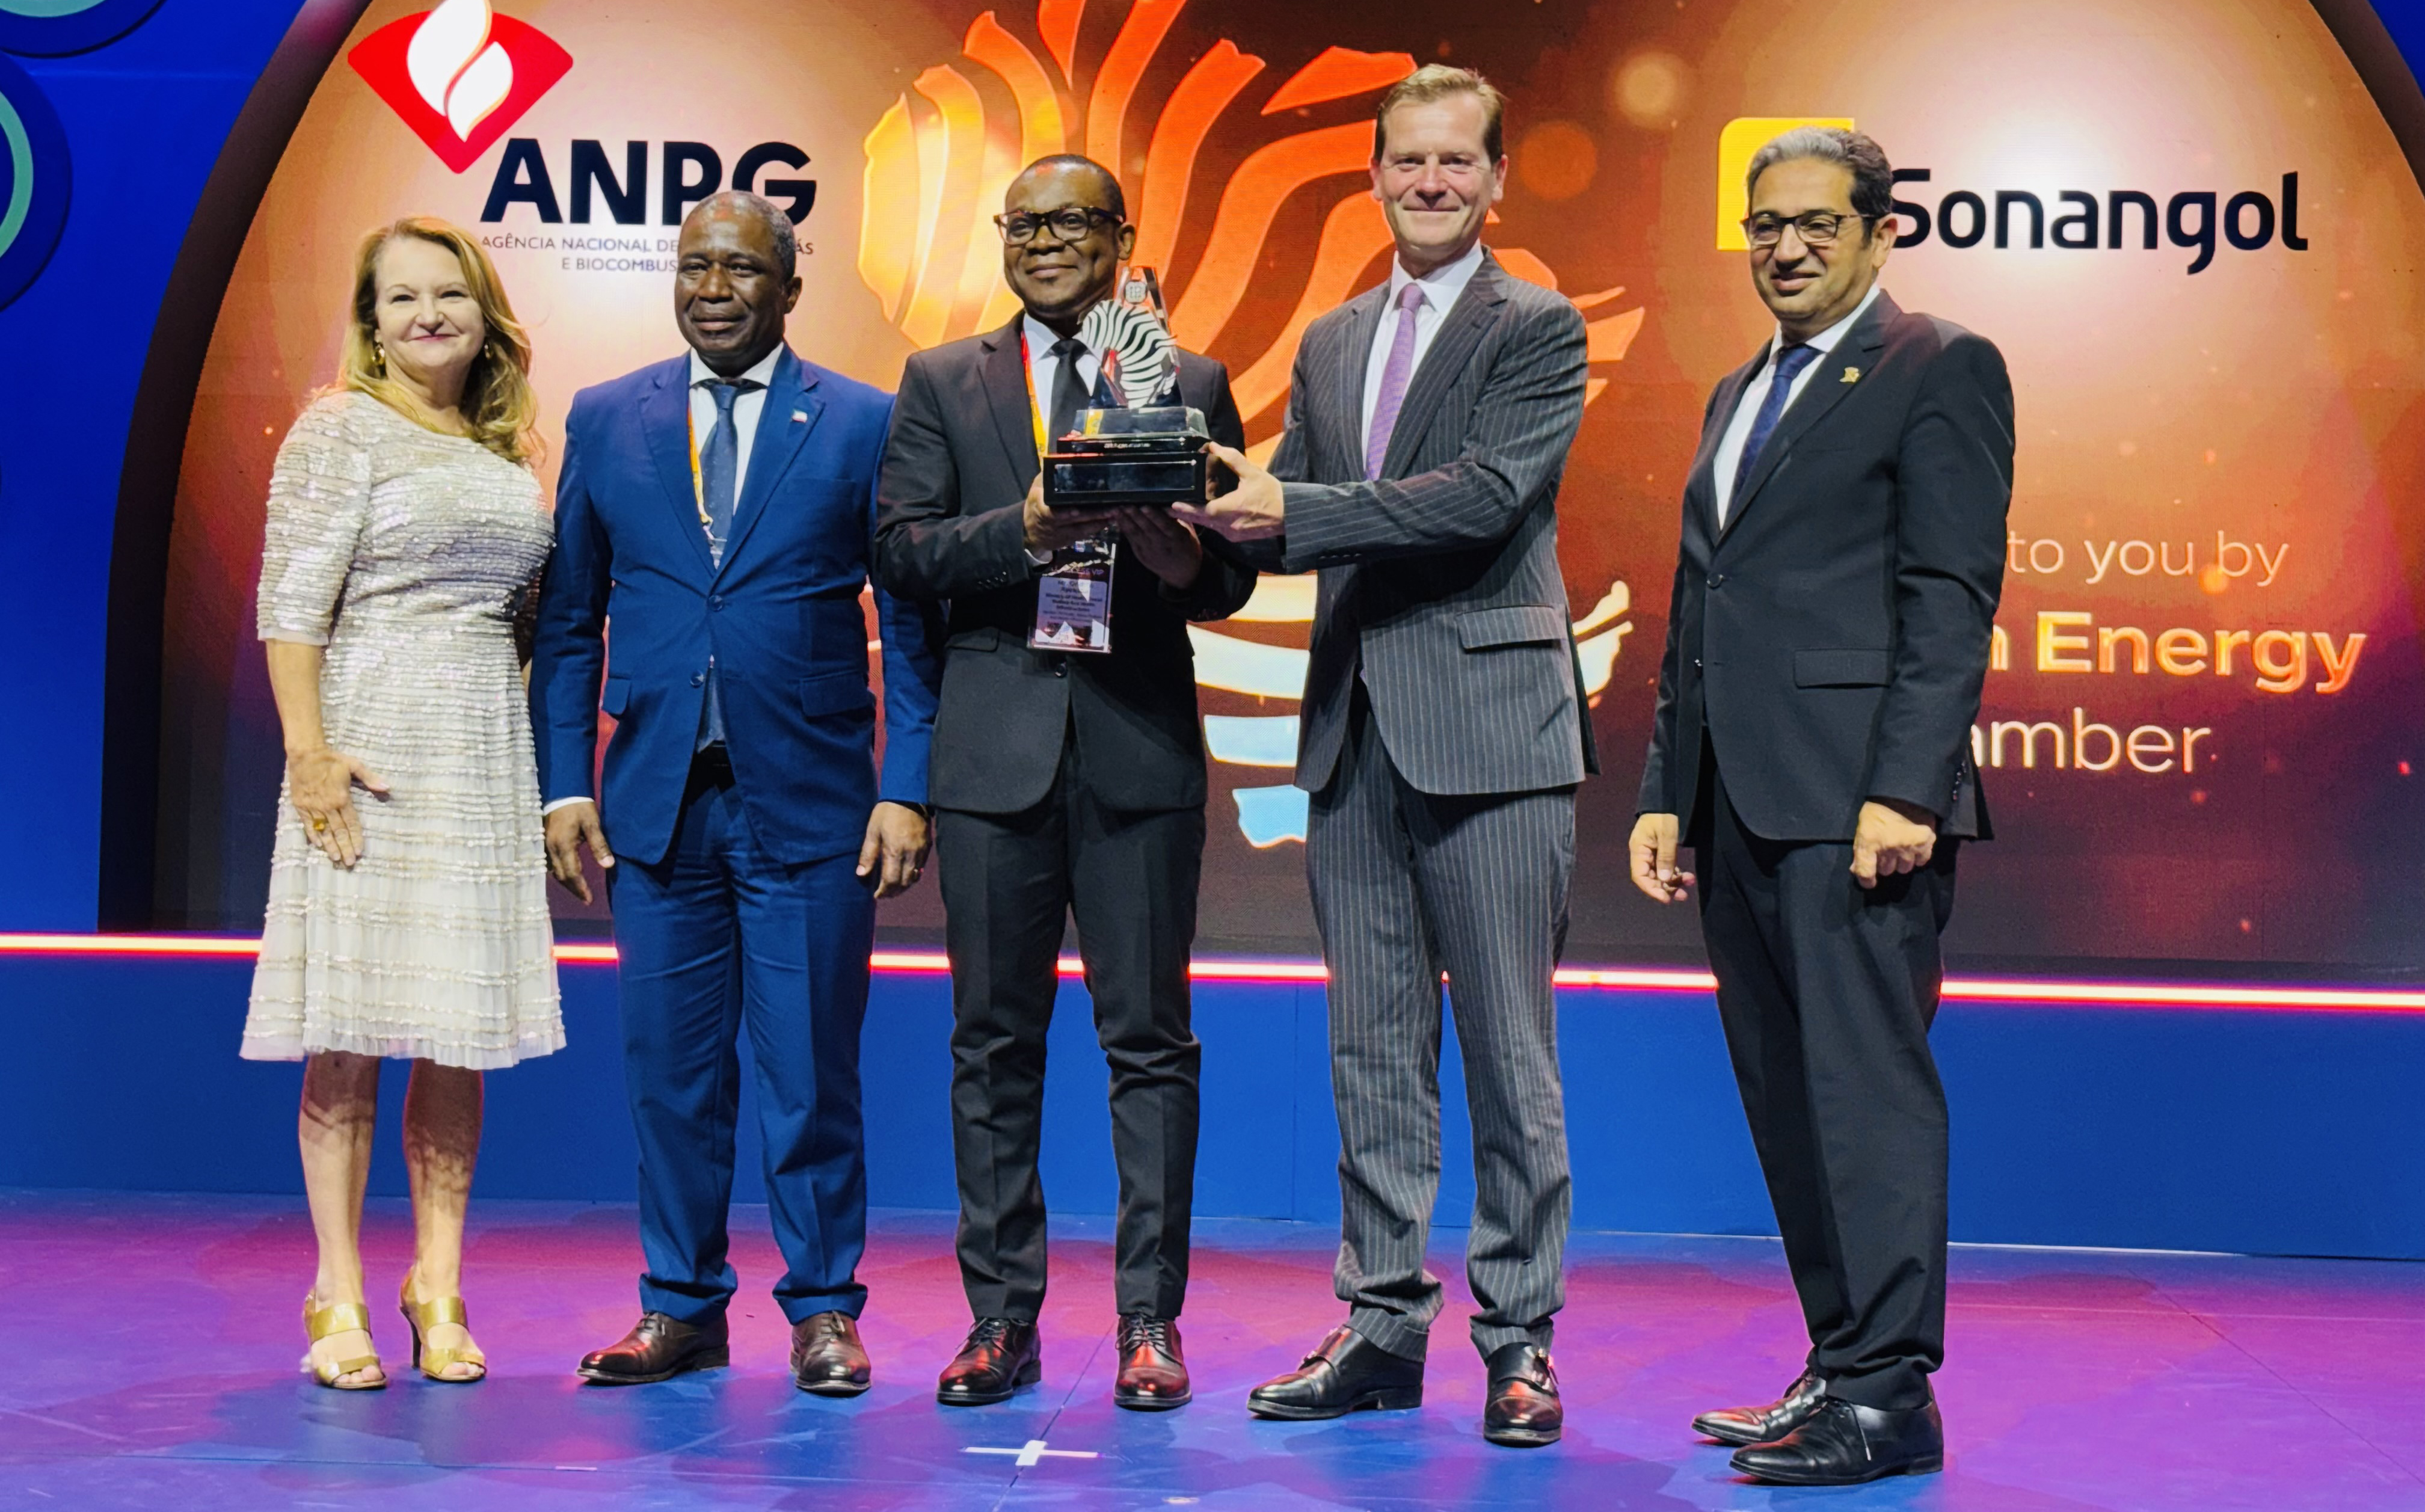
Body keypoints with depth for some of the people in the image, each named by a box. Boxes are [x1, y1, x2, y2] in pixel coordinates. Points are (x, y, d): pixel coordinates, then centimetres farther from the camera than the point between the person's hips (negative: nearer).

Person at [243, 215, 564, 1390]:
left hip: (487, 756, 5)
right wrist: (309, 751, -17)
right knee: (352, 1027, -3)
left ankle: (439, 1289, 13)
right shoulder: (342, 430, -1)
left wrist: (551, 765, 11)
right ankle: (339, 1297, 4)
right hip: (373, 744, -5)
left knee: (461, 1028, 6)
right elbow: (290, 606, -7)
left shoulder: (510, 448, 16)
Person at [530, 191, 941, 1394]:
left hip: (809, 802, -2)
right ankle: (682, 1307, 21)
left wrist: (907, 790, -7)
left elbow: (911, 625, 1)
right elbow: (569, 621, 10)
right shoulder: (606, 419, 9)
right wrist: (565, 785, 2)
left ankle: (823, 1310, 17)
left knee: (811, 1071, 3)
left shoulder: (863, 424, 2)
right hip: (657, 799, 2)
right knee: (670, 1068, 8)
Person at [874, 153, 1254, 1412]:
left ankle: (1151, 1319, 8)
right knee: (995, 1042, 6)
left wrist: (1181, 560, -18)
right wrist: (1026, 530, -16)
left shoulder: (1192, 386, 10)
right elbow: (901, 550, 0)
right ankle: (1000, 1319, 14)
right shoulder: (942, 382, 11)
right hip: (996, 751, 1)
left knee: (1149, 1038, 1)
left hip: (1140, 751, -1)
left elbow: (1231, 575, 4)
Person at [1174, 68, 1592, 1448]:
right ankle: (1384, 1325, 20)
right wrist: (1219, 516, -6)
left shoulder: (1540, 329, -2)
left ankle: (1519, 1340, 9)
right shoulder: (1329, 342, 18)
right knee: (1373, 1049, 10)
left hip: (1488, 726, -6)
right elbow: (1294, 522, 16)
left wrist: (1296, 509, -19)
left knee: (1509, 1049, 0)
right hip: (1355, 730, 6)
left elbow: (1484, 496, -16)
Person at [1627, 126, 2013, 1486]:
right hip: (1740, 808, 8)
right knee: (1788, 1096, 9)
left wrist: (1903, 790, -18)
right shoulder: (1738, 396, 23)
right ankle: (1840, 1366, 17)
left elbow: (1952, 597, -10)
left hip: (1854, 800, -8)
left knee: (1867, 1082, -8)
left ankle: (1888, 1396, -4)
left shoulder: (1941, 368, -1)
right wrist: (1668, 794, 16)